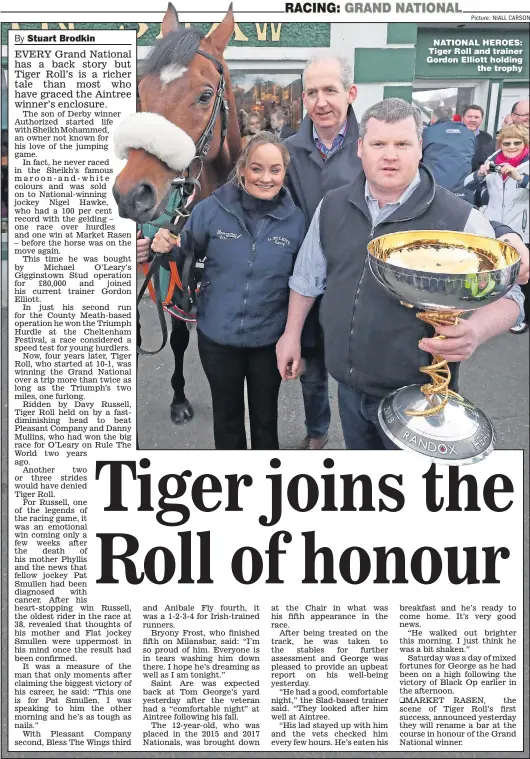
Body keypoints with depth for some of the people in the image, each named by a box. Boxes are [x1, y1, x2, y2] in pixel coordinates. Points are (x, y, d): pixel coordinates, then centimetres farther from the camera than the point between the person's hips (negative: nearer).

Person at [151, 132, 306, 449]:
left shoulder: (295, 220, -8)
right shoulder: (212, 209, -11)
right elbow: (185, 256, 0)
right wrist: (166, 247, -22)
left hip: (269, 340, 0)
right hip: (217, 337, 0)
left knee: (265, 418, 20)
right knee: (227, 417, 21)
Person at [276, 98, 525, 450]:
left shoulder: (459, 218, -15)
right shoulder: (332, 206, 0)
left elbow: (505, 295, -11)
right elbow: (309, 276, 13)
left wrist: (476, 330, -32)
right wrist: (292, 334, 15)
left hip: (416, 394, -4)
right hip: (349, 384, 5)